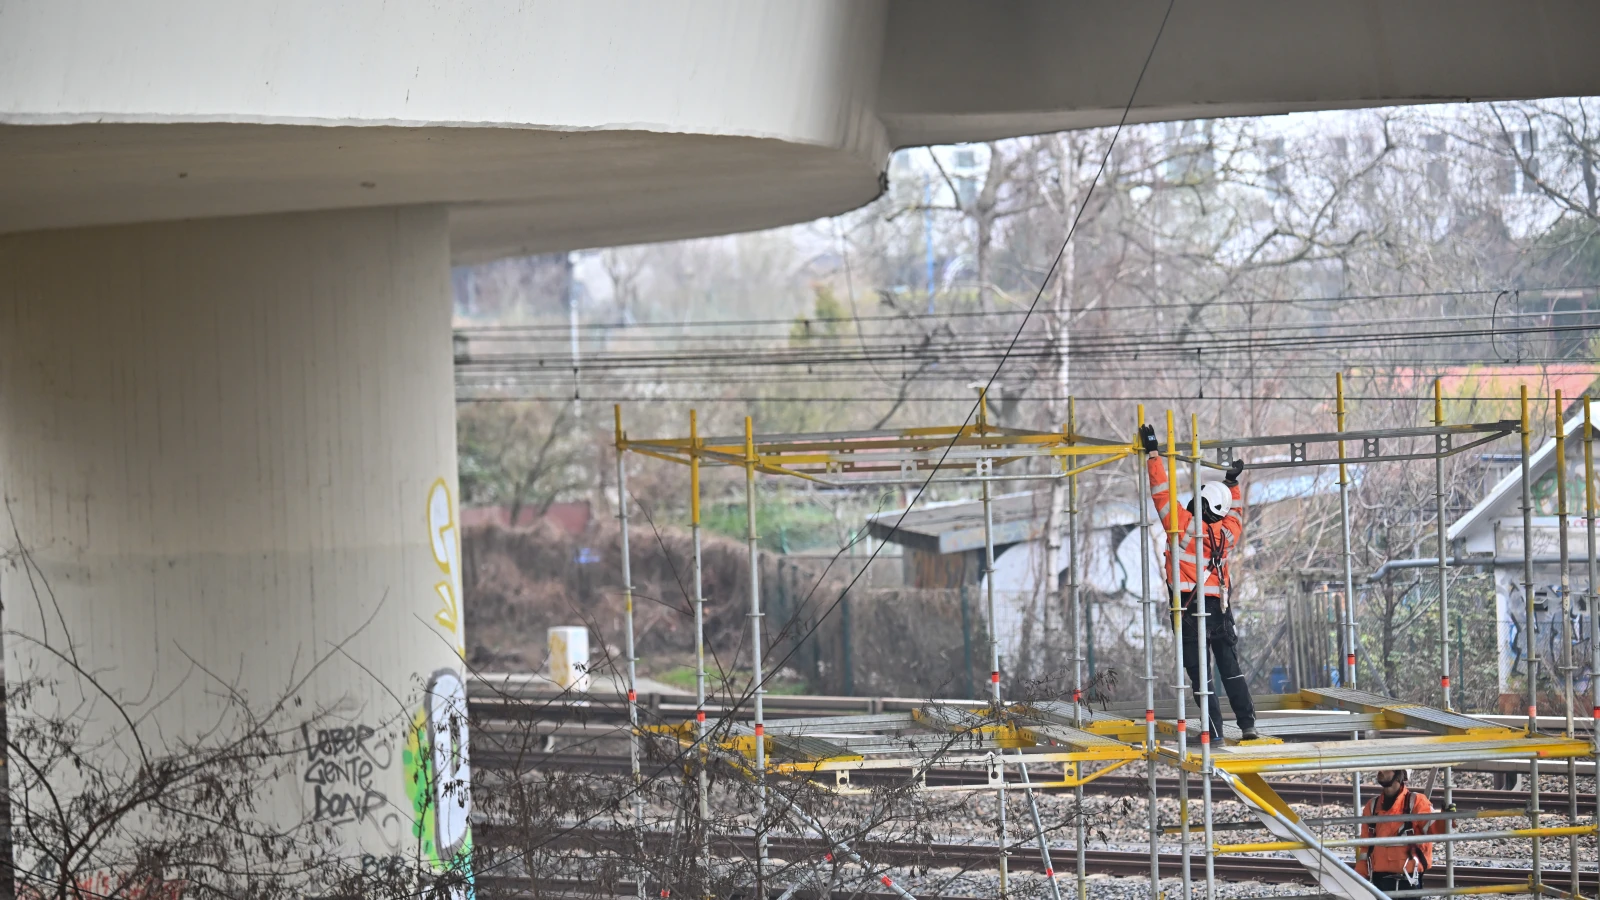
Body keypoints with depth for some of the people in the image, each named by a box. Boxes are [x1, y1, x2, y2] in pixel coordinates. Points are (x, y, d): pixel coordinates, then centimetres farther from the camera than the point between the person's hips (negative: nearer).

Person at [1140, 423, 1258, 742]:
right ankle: (1248, 725, 9)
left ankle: (1214, 731, -2)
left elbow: (1163, 493, -9)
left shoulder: (1186, 527, -13)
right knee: (1231, 668, 13)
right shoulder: (1228, 533, 3)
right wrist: (1232, 482, 40)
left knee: (1199, 673, 0)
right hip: (1222, 609, 5)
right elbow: (1233, 511, 27)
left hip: (1192, 610, -5)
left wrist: (1154, 454, -2)